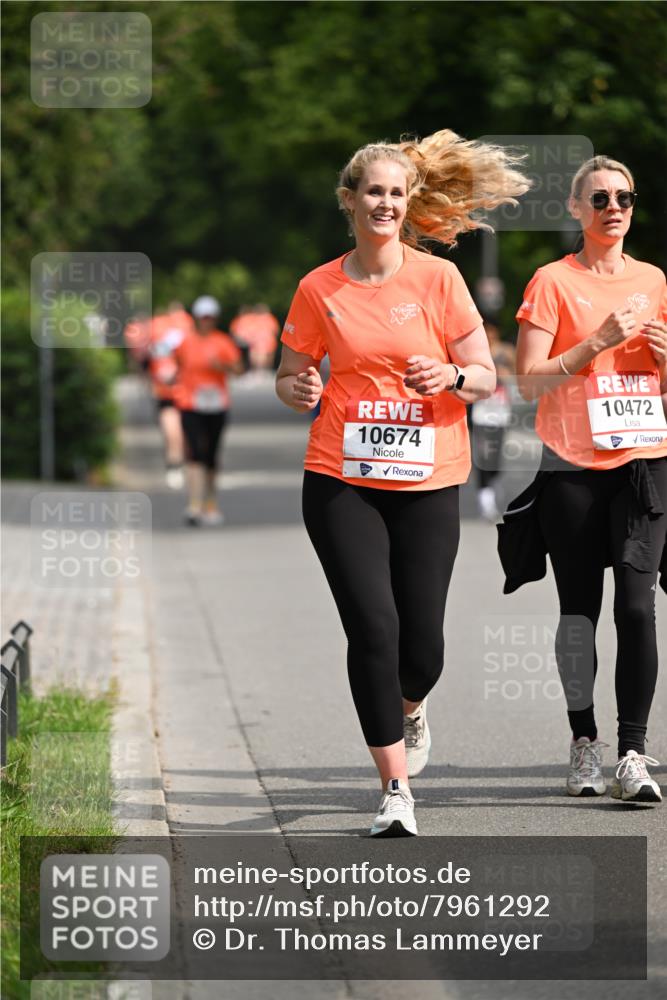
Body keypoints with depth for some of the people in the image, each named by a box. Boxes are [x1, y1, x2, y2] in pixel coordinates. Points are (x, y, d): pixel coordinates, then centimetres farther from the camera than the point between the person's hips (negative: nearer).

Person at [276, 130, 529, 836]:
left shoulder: (438, 279, 1)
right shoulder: (320, 288, 4)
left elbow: (486, 378, 3)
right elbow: (289, 377, 13)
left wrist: (451, 376, -19)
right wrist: (299, 390, -11)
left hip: (427, 485, 0)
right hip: (341, 483, 0)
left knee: (421, 642, 2)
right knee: (373, 627, -13)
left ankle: (410, 709, 40)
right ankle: (395, 790, -6)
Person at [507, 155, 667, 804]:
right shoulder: (553, 281, 1)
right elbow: (529, 381, -5)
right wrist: (597, 343, -14)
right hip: (572, 467, -2)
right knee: (578, 610, 4)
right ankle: (584, 743, 19)